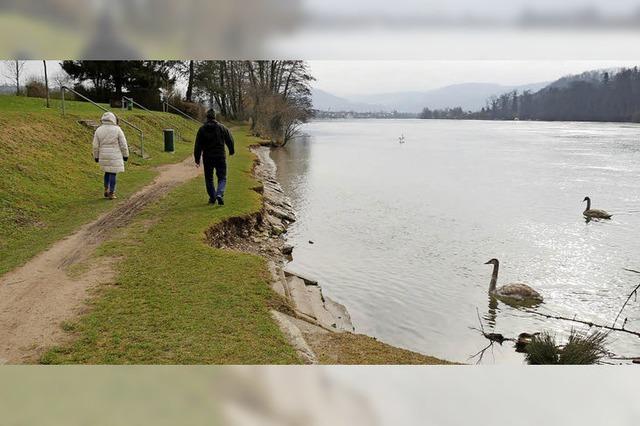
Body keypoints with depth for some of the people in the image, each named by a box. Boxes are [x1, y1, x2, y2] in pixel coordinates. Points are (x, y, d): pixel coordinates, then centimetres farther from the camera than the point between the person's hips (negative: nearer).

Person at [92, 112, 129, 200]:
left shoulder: (98, 130, -1)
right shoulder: (117, 129, -9)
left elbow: (96, 146, 1)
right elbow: (123, 144, -7)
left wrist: (96, 157, 11)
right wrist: (125, 155, 2)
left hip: (104, 156, 3)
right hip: (115, 156, -3)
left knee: (107, 172, 22)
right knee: (113, 174, 4)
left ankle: (106, 191, 18)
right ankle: (111, 194, 5)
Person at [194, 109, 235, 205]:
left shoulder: (202, 129, -1)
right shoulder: (222, 128, -2)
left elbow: (198, 146, -2)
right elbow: (230, 140, 4)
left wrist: (197, 159, 3)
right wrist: (231, 151, 23)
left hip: (207, 158, 1)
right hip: (220, 157, 0)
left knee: (209, 178, 15)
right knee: (222, 178, 4)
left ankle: (212, 197, 18)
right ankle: (219, 194, -19)